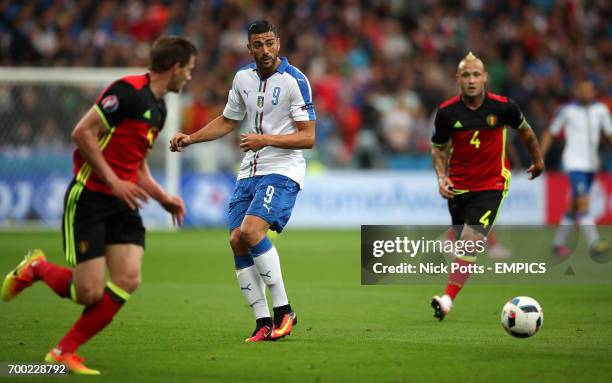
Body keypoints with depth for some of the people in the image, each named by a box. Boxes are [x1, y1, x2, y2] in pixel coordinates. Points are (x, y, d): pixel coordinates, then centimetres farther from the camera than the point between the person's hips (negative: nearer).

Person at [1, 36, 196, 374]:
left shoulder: (158, 109, 16)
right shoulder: (128, 91, -14)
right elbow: (82, 133, -19)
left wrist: (163, 197, 15)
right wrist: (113, 181, -21)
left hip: (122, 205, 9)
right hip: (88, 200, -9)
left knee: (128, 280, -10)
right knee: (89, 293, -12)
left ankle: (64, 351, 2)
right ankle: (36, 268, 19)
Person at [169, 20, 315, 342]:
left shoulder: (294, 80, -12)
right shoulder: (243, 77, 8)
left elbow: (308, 137, -14)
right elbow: (228, 121, 23)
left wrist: (266, 140, -24)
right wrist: (190, 139, 12)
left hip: (282, 170, -7)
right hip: (249, 171, 7)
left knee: (251, 230, -26)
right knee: (237, 242, -4)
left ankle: (283, 309, -16)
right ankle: (263, 323, 2)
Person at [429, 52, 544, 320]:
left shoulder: (503, 107, -10)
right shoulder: (447, 112, -8)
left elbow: (524, 130, 11)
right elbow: (438, 148, 7)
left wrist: (538, 160, 24)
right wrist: (442, 177, -10)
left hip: (491, 186, -3)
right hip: (458, 187, 3)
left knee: (471, 241, -18)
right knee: (463, 242, 13)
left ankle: (448, 298, -23)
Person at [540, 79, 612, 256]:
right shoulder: (567, 111, -7)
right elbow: (550, 134, 1)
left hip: (592, 165, 5)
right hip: (574, 164, -5)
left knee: (575, 207, 12)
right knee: (583, 202, -19)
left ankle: (558, 242, 25)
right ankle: (594, 243, -26)